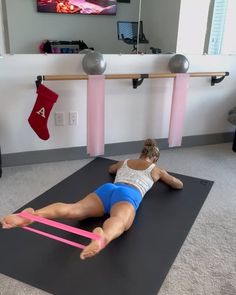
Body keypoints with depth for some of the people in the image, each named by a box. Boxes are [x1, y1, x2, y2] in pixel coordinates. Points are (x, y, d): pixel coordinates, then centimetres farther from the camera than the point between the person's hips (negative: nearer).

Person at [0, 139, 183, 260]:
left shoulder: (125, 162, 42)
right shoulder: (156, 170, 33)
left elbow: (110, 169, 64)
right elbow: (179, 185, 44)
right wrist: (162, 175, 61)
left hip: (107, 189, 5)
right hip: (128, 196, -4)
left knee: (74, 209, -21)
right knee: (119, 221, -39)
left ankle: (32, 215, -50)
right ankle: (102, 238, -77)